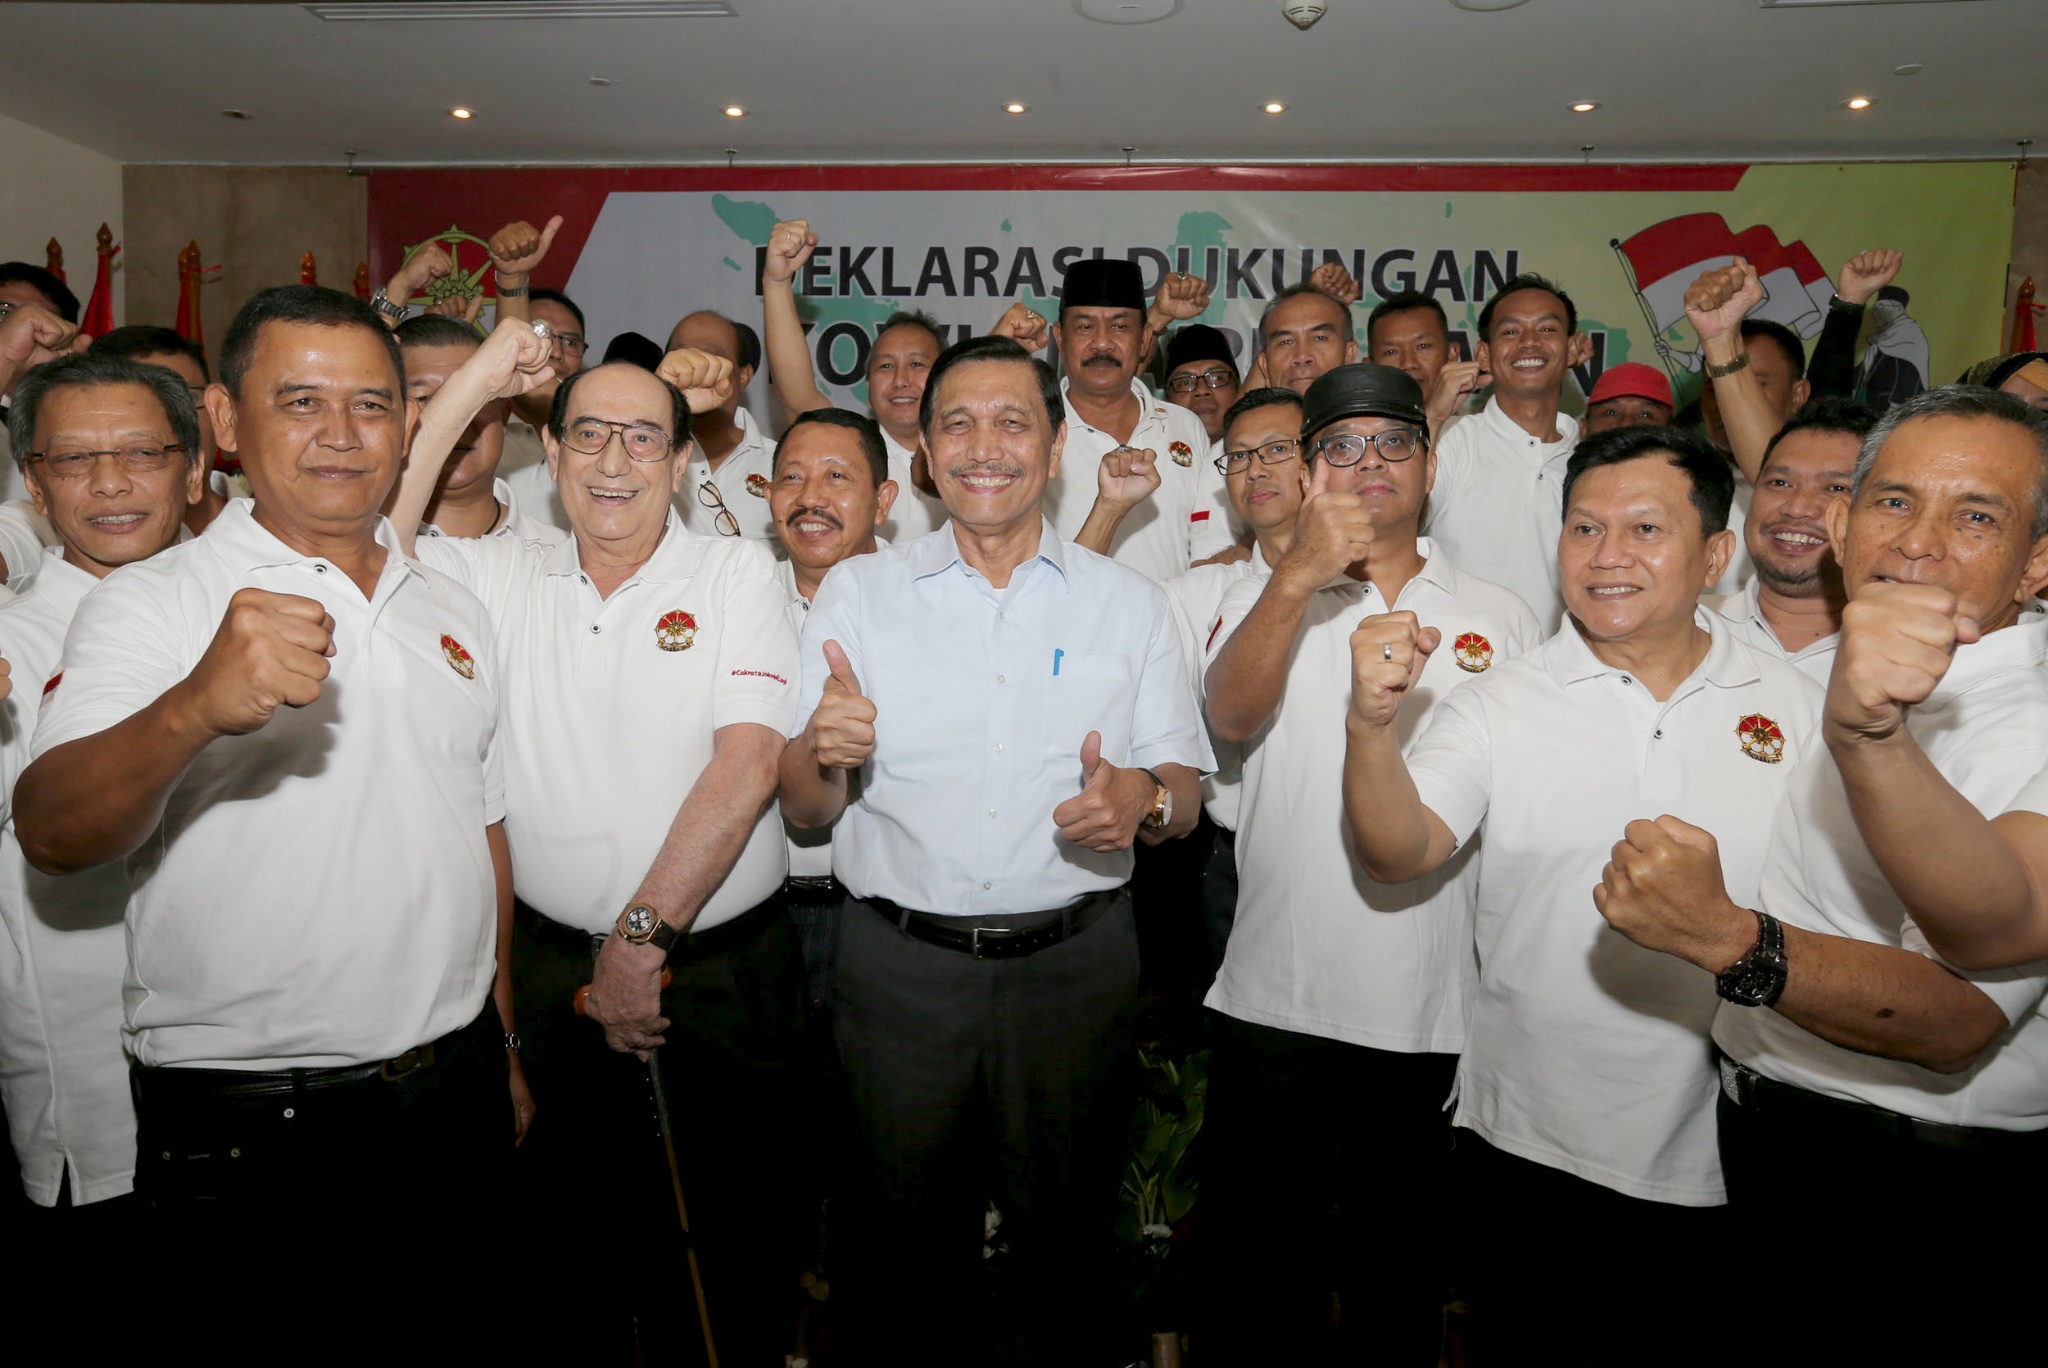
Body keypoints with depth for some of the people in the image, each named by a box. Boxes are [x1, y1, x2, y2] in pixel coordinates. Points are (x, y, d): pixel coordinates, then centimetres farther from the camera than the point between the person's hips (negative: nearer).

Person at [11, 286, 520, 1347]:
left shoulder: (454, 611, 9)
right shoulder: (150, 603, -7)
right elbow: (51, 837, -22)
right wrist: (196, 708, -42)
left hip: (458, 1098, 5)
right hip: (243, 1133, -4)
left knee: (460, 1336, 18)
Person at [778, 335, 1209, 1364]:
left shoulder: (1131, 603, 6)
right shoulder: (857, 593, 5)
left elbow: (1185, 795, 6)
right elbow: (803, 809, 4)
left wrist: (1144, 798, -17)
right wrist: (825, 753, -19)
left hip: (1075, 961, 0)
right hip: (900, 962, 0)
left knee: (1066, 1238, 13)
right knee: (903, 1245, 12)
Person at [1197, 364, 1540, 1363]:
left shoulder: (1501, 617, 8)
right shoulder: (1265, 598, 5)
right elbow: (1230, 719, -15)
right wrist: (1299, 575, -27)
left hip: (1439, 1008, 1)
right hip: (1277, 998, -1)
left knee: (1403, 1278, 18)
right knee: (1258, 1276, 12)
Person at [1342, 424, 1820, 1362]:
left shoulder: (1797, 710, 0)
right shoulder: (1500, 705, -5)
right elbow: (1399, 854, -17)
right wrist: (1373, 723, -33)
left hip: (1719, 1163, 1)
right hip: (1525, 1148, -1)